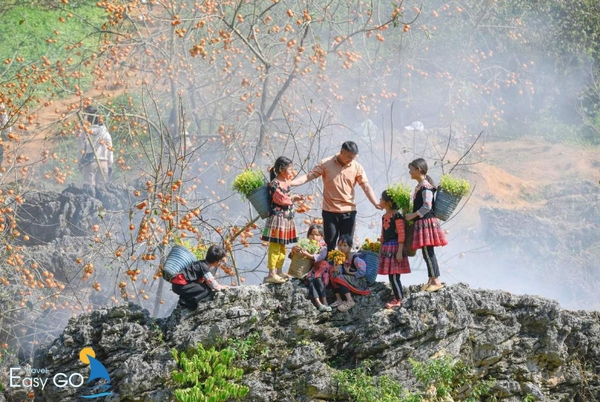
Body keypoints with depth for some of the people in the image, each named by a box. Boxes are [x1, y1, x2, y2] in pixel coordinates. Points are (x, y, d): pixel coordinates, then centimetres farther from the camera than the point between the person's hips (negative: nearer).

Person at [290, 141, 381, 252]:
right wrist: (290, 183, -20)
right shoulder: (326, 164, -3)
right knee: (330, 245, 1)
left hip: (349, 211, 1)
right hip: (330, 211, -1)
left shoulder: (357, 167, 0)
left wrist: (375, 203, -21)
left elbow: (366, 186, -6)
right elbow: (308, 176, -6)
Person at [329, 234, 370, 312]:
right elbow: (338, 272, -10)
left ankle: (350, 301, -29)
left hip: (360, 284, -7)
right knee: (333, 275, -10)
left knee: (340, 278, -26)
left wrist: (349, 272, -13)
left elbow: (362, 272, -23)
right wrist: (336, 270, -33)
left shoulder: (355, 259, -16)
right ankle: (338, 299, -11)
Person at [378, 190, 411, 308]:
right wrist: (381, 250, 21)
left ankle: (399, 299, -3)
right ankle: (397, 298, 14)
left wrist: (400, 251, -19)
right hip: (386, 248, 9)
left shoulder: (397, 215, -12)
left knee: (394, 276, -10)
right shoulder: (384, 217, 15)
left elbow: (401, 234, -15)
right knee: (391, 276, 9)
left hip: (395, 247, -9)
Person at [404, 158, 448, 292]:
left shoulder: (425, 186, -14)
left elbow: (427, 206, -20)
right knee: (427, 253, 11)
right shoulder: (419, 186, 15)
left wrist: (413, 215, -17)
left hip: (426, 222, -10)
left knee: (428, 252, -10)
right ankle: (432, 280, 15)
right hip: (422, 223, 10)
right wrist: (413, 215, 16)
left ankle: (436, 281, -9)